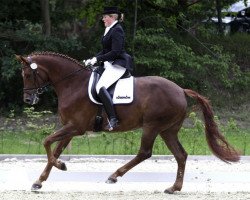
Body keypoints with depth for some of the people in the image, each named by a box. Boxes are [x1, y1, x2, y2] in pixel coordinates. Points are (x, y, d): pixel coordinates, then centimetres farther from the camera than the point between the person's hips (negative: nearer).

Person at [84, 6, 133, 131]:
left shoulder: (117, 30, -13)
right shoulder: (109, 30, 18)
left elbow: (115, 52, -20)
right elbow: (105, 51, 22)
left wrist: (97, 59, -18)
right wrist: (92, 59, 10)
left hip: (117, 65, -11)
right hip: (110, 65, 11)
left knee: (100, 87, -27)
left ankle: (113, 119, -32)